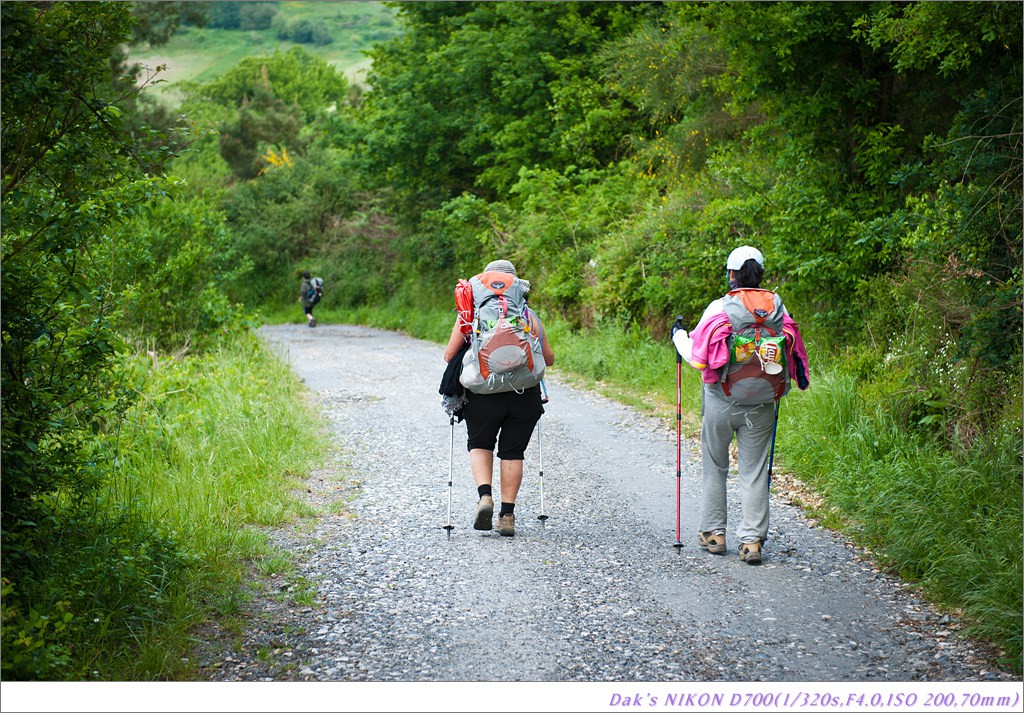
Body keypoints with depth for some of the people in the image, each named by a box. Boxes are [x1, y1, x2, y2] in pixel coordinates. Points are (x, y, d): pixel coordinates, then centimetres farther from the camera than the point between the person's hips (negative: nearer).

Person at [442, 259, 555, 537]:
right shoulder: (529, 315, 7)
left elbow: (450, 355, 0)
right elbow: (549, 358, 9)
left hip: (483, 393, -1)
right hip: (525, 395, 1)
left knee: (479, 444, 18)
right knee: (512, 451, 11)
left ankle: (485, 496, -4)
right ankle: (507, 515, 7)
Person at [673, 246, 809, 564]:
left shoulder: (718, 308, -9)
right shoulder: (776, 306, -2)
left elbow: (697, 358, -6)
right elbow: (793, 351, 2)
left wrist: (679, 335, 12)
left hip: (721, 399, -2)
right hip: (760, 403, 2)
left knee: (714, 467, 14)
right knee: (754, 471, 6)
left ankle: (713, 532, 19)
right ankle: (752, 539, 2)